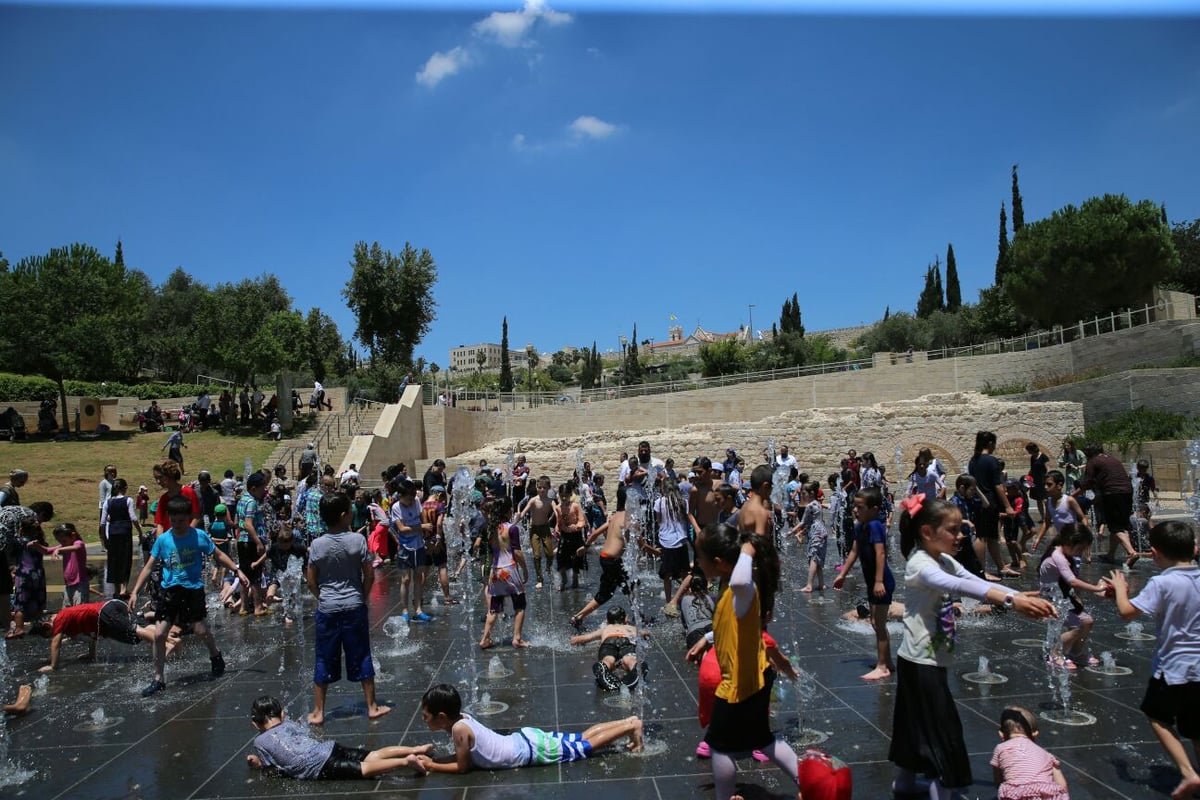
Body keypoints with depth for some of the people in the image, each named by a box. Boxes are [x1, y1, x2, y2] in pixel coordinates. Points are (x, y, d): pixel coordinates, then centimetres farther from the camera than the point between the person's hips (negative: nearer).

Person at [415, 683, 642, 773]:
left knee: (586, 746, 6)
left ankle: (631, 726, 12)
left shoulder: (459, 729, -25)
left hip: (533, 751, -7)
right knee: (582, 739, 17)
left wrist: (432, 766, -8)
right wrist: (433, 759, 4)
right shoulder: (461, 717, -1)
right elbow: (466, 755, 11)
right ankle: (628, 722, 22)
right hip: (527, 739, 7)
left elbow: (463, 767, -15)